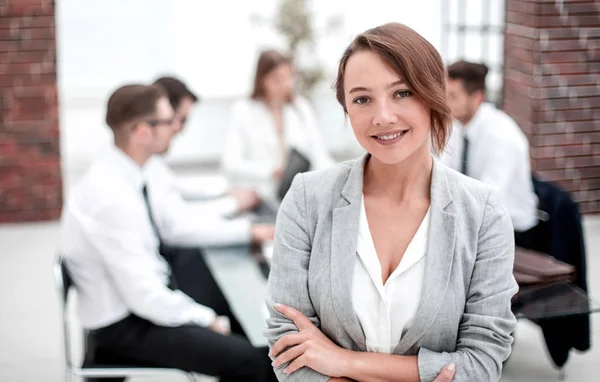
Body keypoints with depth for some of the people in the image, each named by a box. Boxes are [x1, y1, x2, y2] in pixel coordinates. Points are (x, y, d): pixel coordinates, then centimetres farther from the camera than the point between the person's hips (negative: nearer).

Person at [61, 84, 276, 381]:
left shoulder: (131, 174, -2)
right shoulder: (111, 197, -30)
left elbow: (181, 225, 12)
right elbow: (143, 297, -27)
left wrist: (251, 231, 10)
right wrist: (207, 321, -15)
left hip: (150, 295, 10)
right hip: (124, 326, -10)